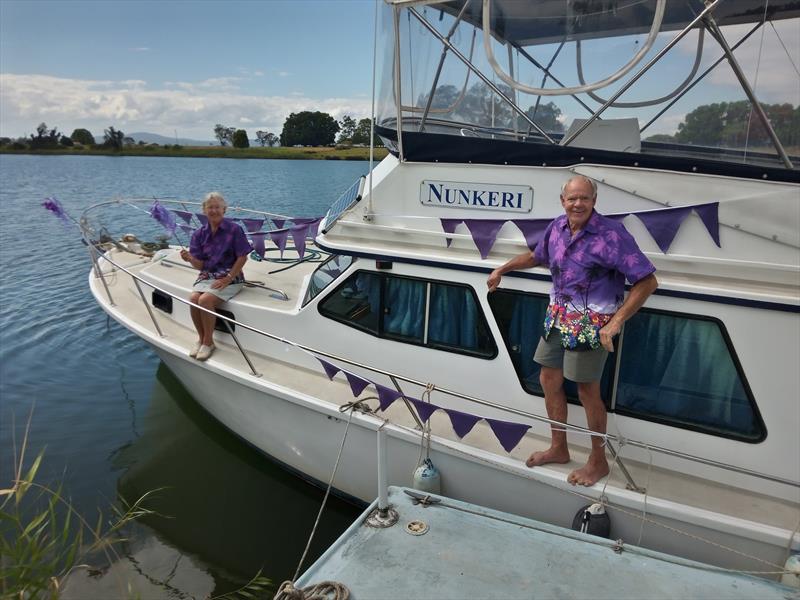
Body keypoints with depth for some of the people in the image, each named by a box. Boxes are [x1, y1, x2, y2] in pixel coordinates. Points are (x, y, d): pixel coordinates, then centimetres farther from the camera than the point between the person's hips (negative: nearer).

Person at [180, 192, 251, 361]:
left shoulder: (234, 229, -7)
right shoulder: (200, 234, 6)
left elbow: (242, 257, -7)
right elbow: (200, 264, 4)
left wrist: (228, 279, -14)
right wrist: (189, 258, -18)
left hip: (230, 277, -4)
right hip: (207, 276, 4)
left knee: (205, 300, -27)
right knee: (193, 298, -23)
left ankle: (208, 342, -7)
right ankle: (201, 338, -1)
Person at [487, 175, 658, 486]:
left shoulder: (612, 235, -21)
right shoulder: (557, 227, 0)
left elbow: (647, 281, -21)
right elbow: (536, 256, 22)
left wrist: (615, 323, -27)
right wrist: (502, 269, 22)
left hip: (592, 324, -7)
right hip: (557, 317, 7)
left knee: (588, 391, 4)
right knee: (549, 380, 15)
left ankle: (598, 461, 26)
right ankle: (558, 448, 35)